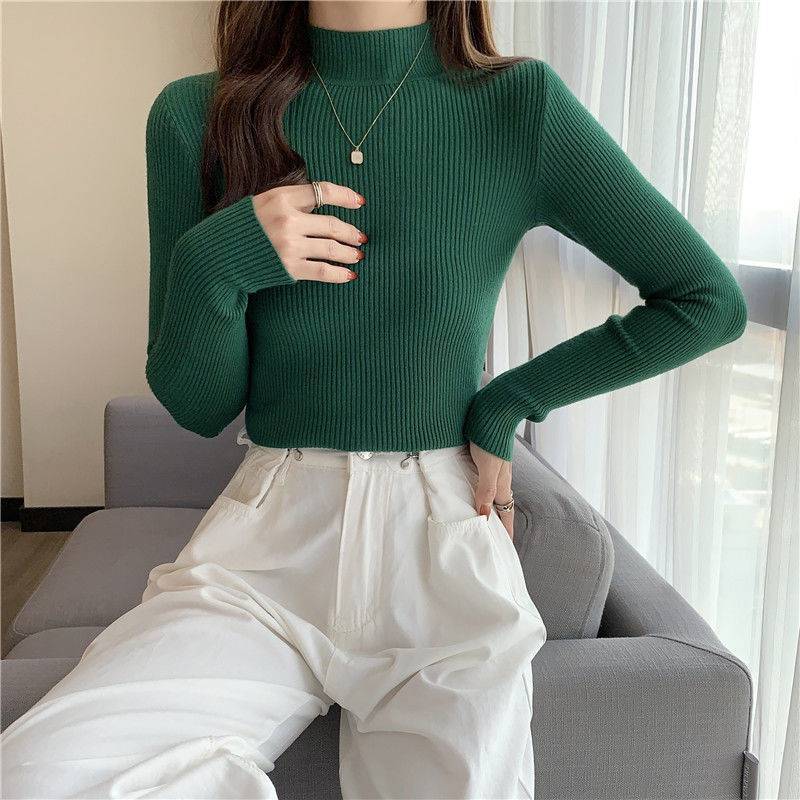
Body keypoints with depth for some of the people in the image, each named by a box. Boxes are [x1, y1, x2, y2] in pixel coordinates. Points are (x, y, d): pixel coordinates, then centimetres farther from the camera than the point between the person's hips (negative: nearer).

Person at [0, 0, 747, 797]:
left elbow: (712, 301, 3)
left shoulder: (522, 104, -3)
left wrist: (510, 400, -1)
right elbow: (195, 405, 4)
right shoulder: (195, 116, 1)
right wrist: (213, 261, -16)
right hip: (267, 541, 1)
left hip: (440, 539, 0)